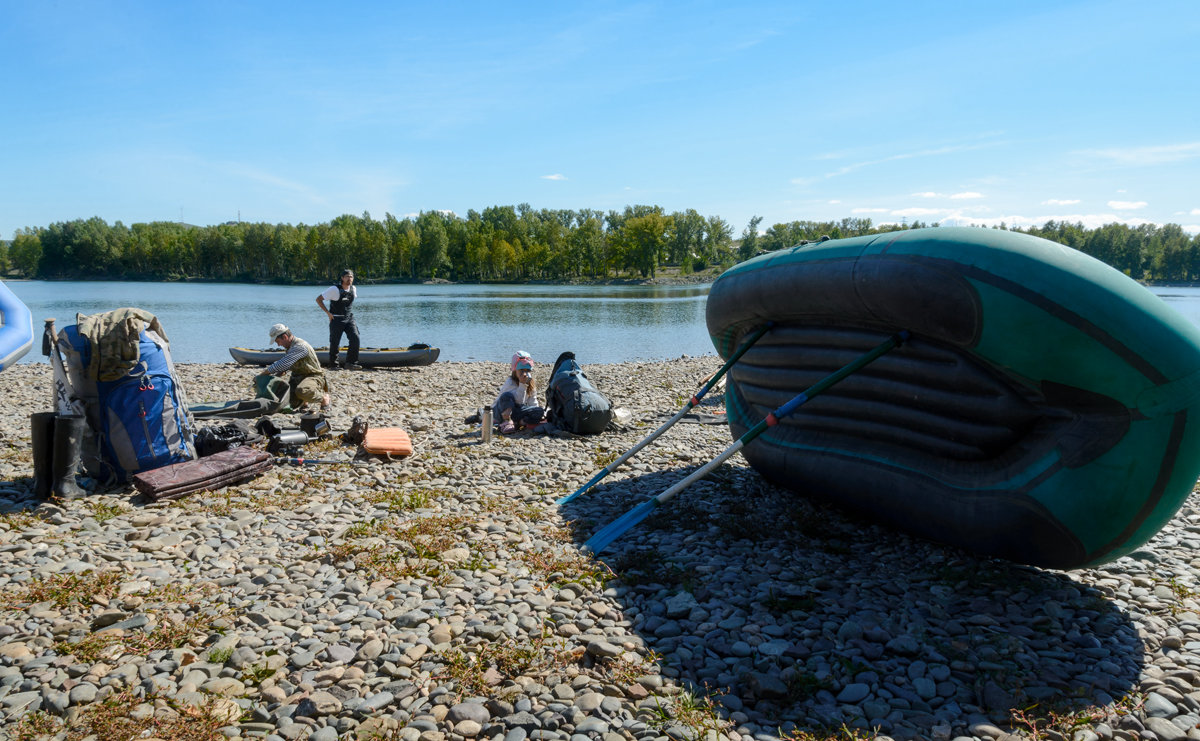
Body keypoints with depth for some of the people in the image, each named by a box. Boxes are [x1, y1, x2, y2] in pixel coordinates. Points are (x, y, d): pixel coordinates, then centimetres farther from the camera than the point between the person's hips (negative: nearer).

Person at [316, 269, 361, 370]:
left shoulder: (353, 289, 3)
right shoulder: (334, 289, -15)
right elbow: (318, 299, -10)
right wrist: (328, 313, -12)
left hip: (349, 318, 5)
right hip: (336, 319, -5)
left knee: (355, 338, -13)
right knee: (335, 343, 1)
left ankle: (351, 363, -9)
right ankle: (333, 365, 18)